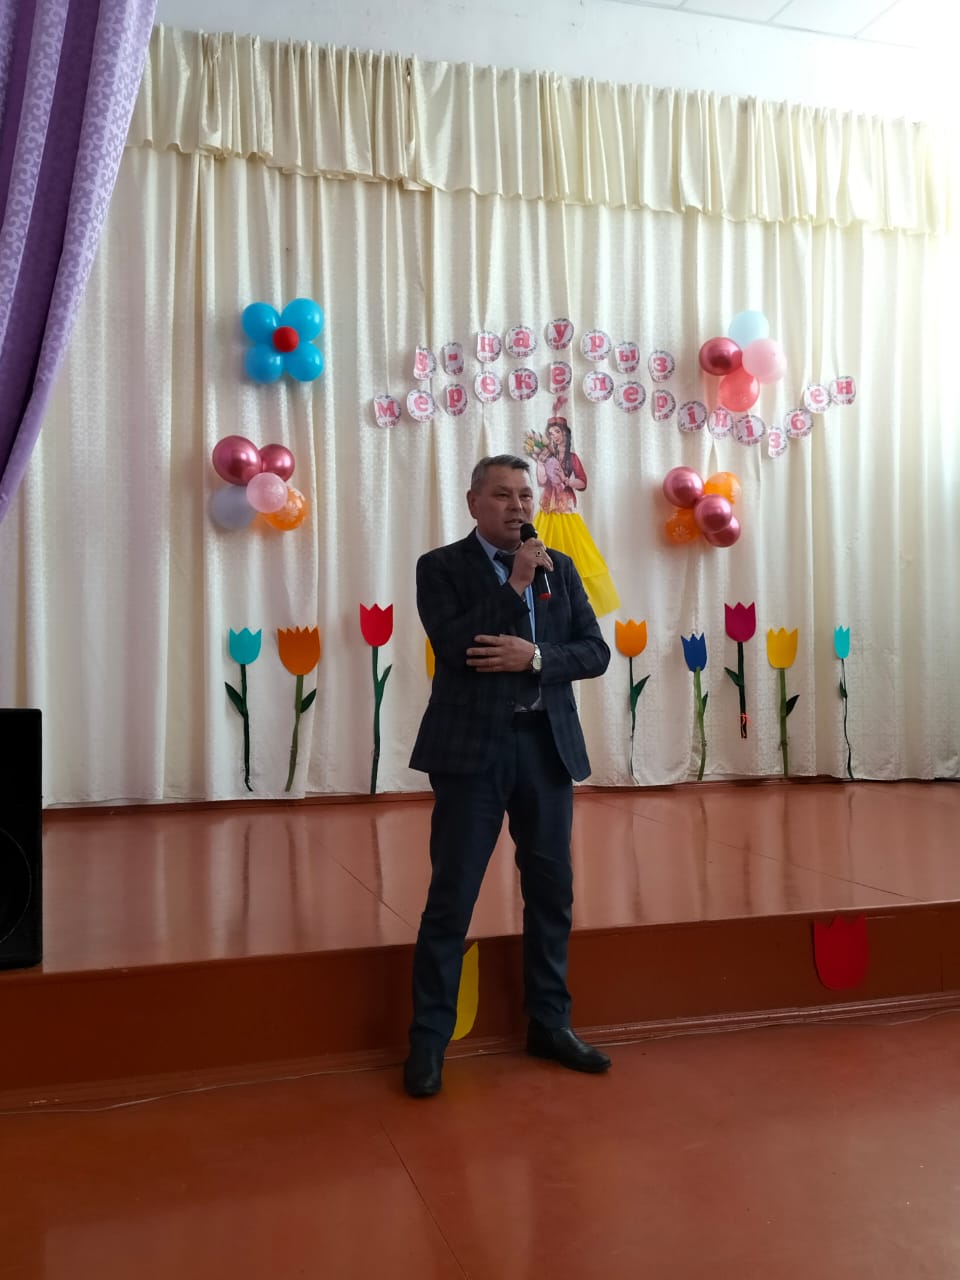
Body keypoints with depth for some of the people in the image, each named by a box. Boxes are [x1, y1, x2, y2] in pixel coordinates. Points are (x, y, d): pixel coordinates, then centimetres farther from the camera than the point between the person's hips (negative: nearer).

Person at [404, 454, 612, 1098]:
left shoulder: (560, 567, 11)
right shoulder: (441, 567, 0)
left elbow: (596, 652, 5)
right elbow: (455, 645, -15)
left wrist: (534, 655, -12)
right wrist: (515, 583, -15)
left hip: (548, 744, 4)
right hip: (472, 746, -4)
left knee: (552, 892, 12)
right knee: (451, 897, 0)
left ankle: (550, 1023, 27)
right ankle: (429, 1038, 13)